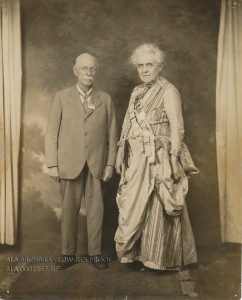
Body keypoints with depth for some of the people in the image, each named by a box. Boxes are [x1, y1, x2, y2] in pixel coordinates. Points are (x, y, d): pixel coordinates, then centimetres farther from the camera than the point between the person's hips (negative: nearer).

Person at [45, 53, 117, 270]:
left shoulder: (105, 99, 8)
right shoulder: (62, 97, 5)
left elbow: (112, 134, 6)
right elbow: (52, 133, 2)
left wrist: (110, 163, 1)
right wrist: (52, 164, -3)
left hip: (96, 164, 1)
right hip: (69, 164, -1)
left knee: (96, 209, 4)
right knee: (69, 209, 5)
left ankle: (95, 252, 17)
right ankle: (68, 254, 18)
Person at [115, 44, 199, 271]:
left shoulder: (168, 92, -6)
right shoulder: (137, 92, 14)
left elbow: (177, 129, -11)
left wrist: (174, 160, -16)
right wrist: (120, 155, 13)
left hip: (158, 160, -6)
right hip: (136, 160, 6)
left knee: (157, 210, 3)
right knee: (133, 208, 8)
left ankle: (161, 257, 20)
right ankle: (137, 253, 24)